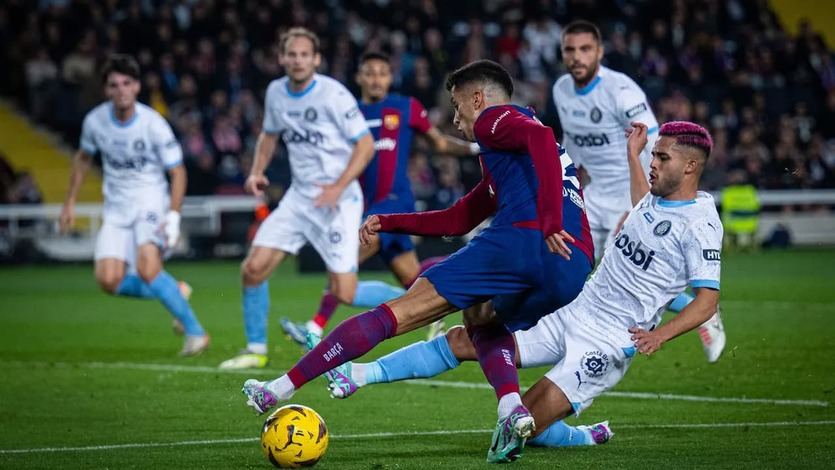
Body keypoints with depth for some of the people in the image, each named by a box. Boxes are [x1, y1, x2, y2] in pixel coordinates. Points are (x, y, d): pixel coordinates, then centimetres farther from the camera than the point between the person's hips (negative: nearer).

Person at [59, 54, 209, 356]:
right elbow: (83, 158, 17)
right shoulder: (95, 120, -3)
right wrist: (70, 202, 17)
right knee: (109, 281, -13)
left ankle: (195, 332, -14)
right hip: (116, 209, 5)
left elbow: (177, 172, -8)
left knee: (147, 269, -28)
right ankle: (175, 294, 11)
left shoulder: (153, 125, -15)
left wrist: (173, 216, -19)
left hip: (151, 204, -5)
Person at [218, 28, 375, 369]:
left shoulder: (334, 95, -15)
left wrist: (339, 187, -21)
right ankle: (256, 350, 13)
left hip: (337, 200, -6)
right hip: (299, 197, 6)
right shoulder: (276, 92, 4)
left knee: (343, 294, -14)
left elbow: (366, 145, -12)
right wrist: (257, 171, 6)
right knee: (253, 268, -3)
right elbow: (270, 133, 23)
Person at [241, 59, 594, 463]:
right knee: (481, 319, 34)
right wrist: (388, 223, 38)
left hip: (522, 238, -8)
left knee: (398, 313, -1)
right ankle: (511, 410, 5)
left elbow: (540, 136, -14)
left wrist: (550, 224, -21)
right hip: (575, 274, 8)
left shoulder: (495, 119, 12)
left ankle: (282, 387, 0)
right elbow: (458, 219, 42)